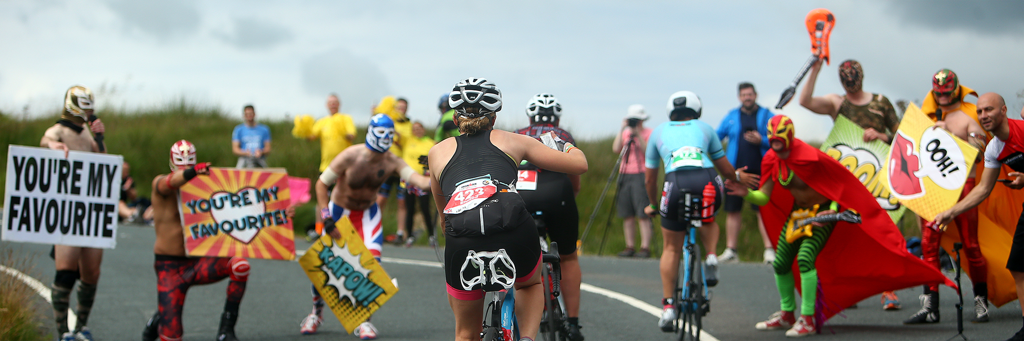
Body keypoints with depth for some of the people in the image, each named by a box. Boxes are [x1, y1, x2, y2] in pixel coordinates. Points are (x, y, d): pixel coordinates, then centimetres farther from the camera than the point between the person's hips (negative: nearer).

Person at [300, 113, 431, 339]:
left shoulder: (391, 162, -18)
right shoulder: (350, 157, -24)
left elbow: (416, 179, -31)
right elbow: (321, 184, -17)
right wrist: (327, 221, -23)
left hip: (368, 213, 1)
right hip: (339, 210, -1)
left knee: (373, 261, -19)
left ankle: (363, 320, -5)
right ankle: (316, 312, 29)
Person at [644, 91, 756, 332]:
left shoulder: (658, 132, 28)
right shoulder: (704, 128, 27)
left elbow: (649, 178, 32)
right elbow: (724, 167, 33)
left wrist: (653, 205, 48)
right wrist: (738, 177, 55)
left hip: (676, 184, -1)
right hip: (707, 183, 1)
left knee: (672, 249, 15)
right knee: (707, 219, 35)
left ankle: (668, 308, 9)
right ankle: (711, 257, 7)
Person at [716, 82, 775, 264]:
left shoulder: (767, 116, 6)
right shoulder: (731, 117, 11)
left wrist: (761, 140, -16)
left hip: (759, 172, -2)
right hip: (735, 172, 2)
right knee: (733, 211, 3)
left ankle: (769, 250, -8)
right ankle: (730, 250, 10)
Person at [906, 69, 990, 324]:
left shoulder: (968, 115, 3)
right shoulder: (927, 116, 16)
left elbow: (978, 150, -9)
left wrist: (950, 134, -17)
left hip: (961, 183, -4)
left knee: (970, 244, -1)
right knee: (928, 244, -5)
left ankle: (981, 303, 9)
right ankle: (930, 306, -4)